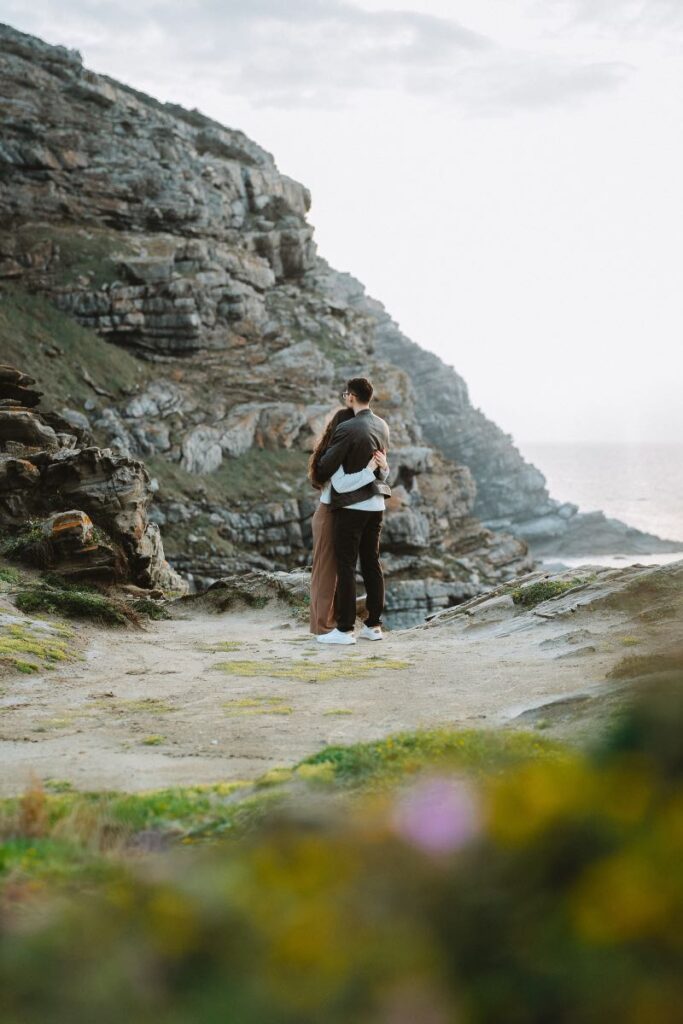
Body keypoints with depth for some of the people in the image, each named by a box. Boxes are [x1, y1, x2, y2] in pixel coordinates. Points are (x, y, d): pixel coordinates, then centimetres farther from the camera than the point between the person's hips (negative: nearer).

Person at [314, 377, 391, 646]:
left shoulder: (347, 429, -17)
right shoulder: (382, 427, 6)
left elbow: (326, 466, -11)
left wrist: (319, 478, 9)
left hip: (351, 505, -7)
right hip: (376, 503, 7)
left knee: (346, 566, -3)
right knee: (372, 563, 11)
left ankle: (345, 629, -1)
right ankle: (373, 625, 15)